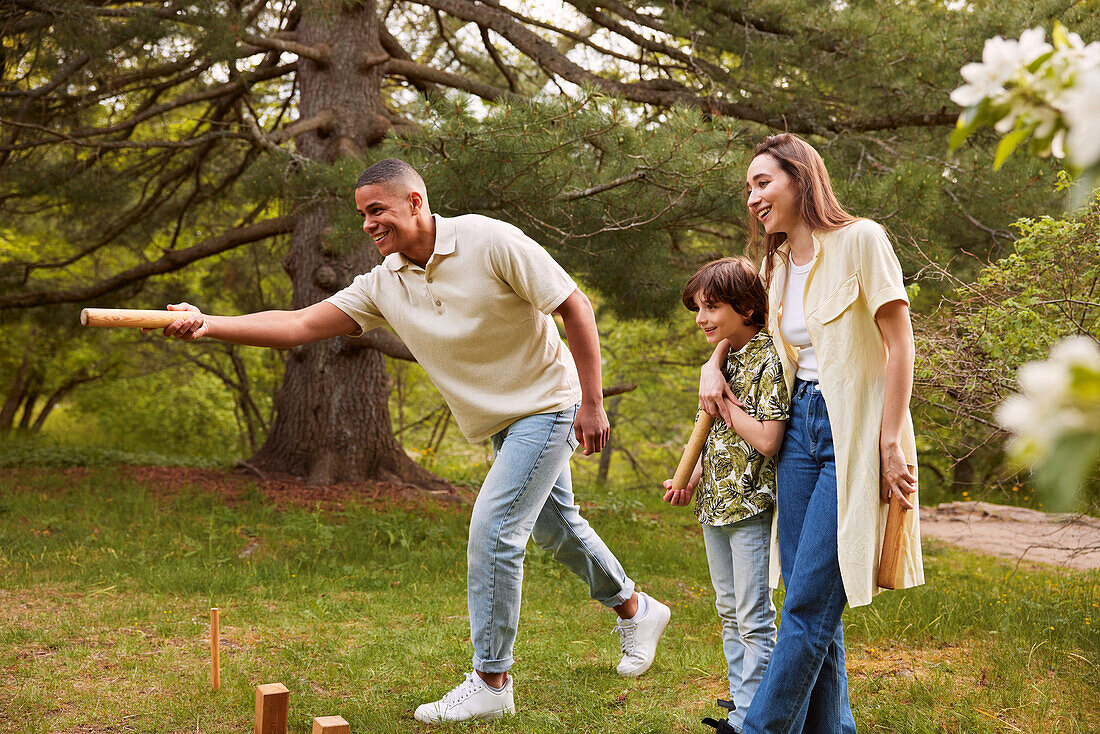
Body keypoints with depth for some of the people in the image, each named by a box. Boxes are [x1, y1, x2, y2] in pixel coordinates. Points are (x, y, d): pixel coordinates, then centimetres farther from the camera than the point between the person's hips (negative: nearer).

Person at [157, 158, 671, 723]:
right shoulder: (382, 285, -6)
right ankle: (635, 609, 45)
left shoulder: (489, 241, -22)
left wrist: (592, 402, -19)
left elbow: (575, 306, -18)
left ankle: (490, 683, -2)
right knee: (554, 527, 20)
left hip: (549, 404, -7)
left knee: (492, 529, -15)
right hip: (499, 422, 7)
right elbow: (299, 325, -12)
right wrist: (207, 325, -25)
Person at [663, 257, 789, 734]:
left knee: (754, 617, -2)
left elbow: (766, 441, -24)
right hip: (715, 502, 9)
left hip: (751, 504, -9)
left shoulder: (769, 361, -15)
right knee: (728, 611, 16)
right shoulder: (723, 359, 10)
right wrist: (691, 479, 5)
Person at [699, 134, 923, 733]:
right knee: (812, 604, 6)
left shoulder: (860, 239, -8)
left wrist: (890, 443, -14)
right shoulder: (777, 264, 12)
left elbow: (899, 345, -10)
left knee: (808, 603, -7)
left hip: (854, 431, -7)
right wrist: (713, 364, 12)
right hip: (800, 425, 7)